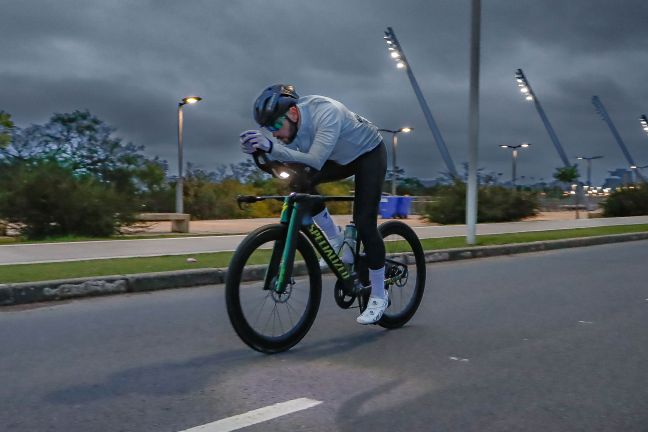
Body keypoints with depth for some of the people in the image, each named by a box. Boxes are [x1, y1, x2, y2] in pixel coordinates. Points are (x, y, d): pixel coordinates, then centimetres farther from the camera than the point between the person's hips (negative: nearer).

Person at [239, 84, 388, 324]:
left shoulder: (326, 113, -39)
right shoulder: (290, 121, -17)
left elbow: (315, 161, -46)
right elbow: (287, 158, -19)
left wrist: (271, 147, -55)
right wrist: (261, 149, -37)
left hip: (370, 153, -7)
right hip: (341, 158, 7)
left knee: (364, 223, -14)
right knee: (301, 182, -18)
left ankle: (379, 297, 0)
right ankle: (337, 242, 1)